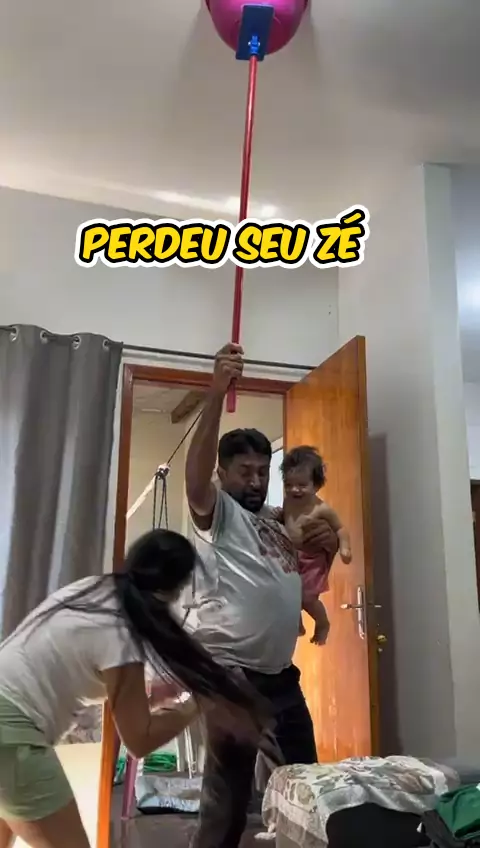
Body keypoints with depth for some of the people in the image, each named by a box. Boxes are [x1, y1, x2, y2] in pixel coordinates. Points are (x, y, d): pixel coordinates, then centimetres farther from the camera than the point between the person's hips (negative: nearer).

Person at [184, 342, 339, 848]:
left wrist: (328, 548, 2)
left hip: (282, 674, 8)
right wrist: (217, 393, -36)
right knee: (227, 801, -1)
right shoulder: (217, 512, -4)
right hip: (232, 674, -7)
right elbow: (195, 470, -25)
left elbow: (305, 580, 25)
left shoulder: (278, 522, 17)